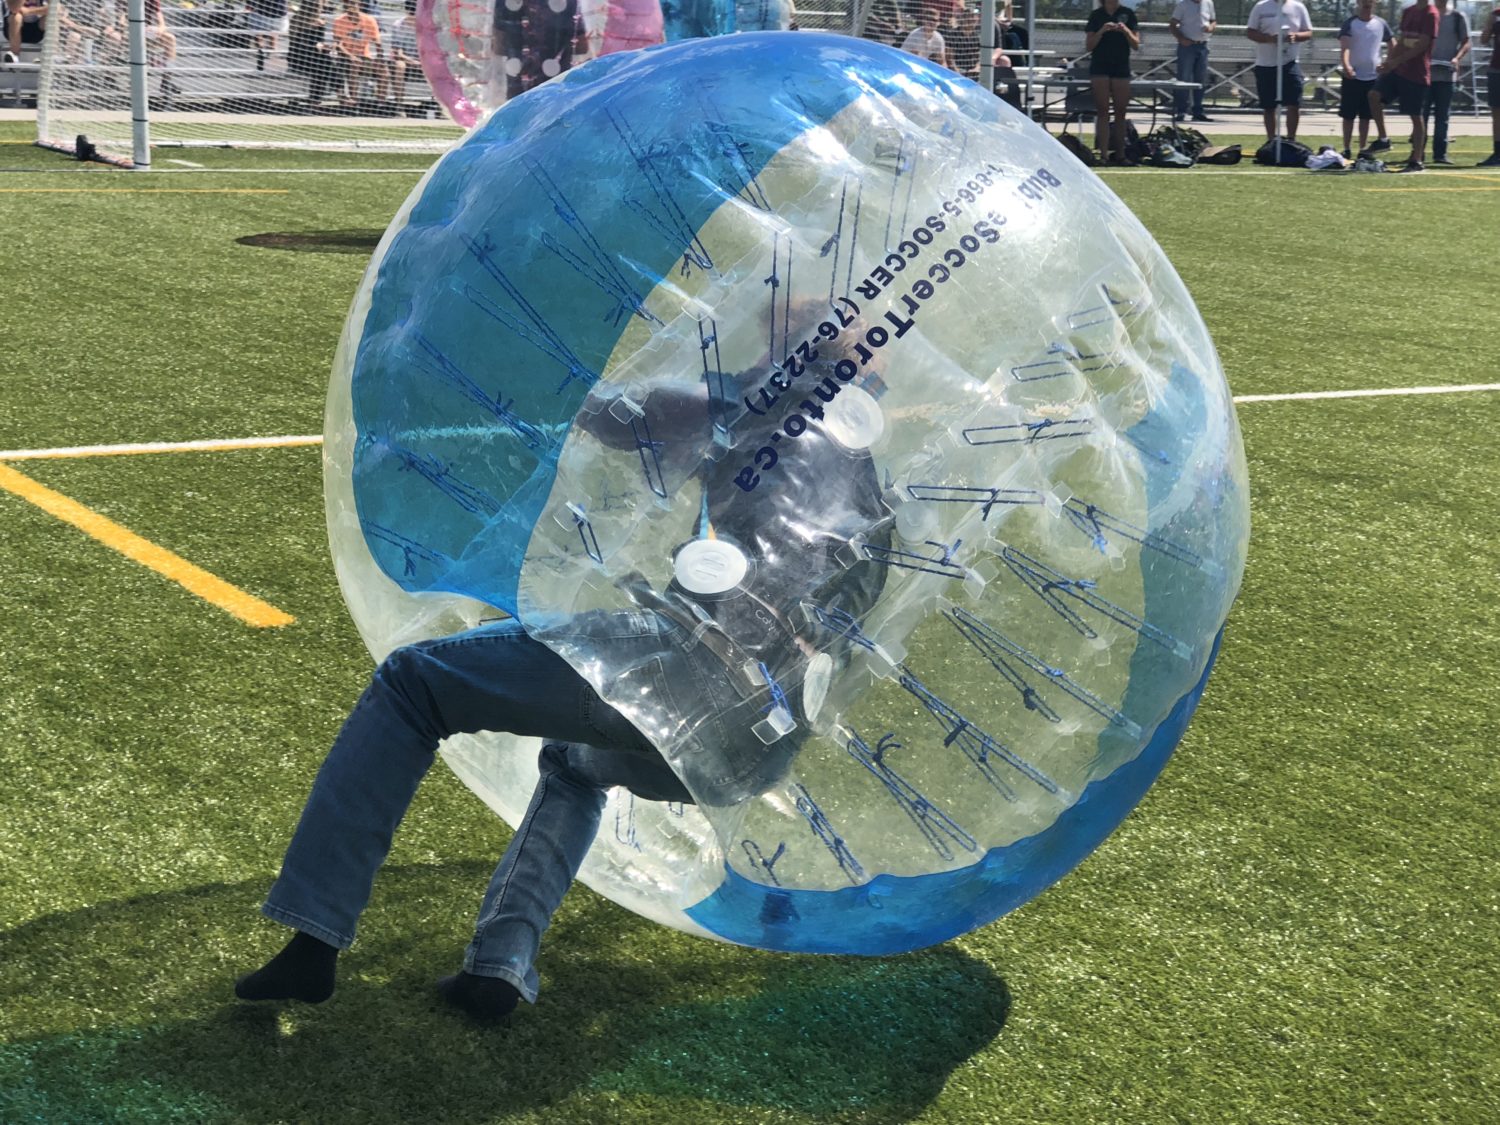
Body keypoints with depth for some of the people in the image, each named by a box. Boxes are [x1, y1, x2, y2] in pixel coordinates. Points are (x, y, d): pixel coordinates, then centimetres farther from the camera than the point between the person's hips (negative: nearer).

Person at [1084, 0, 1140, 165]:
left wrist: (1126, 31, -13)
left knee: (1120, 113, 3)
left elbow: (1136, 45, 4)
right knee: (1103, 112, -6)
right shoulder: (1096, 15, 4)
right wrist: (1102, 31, -14)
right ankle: (1104, 154, -8)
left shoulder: (1128, 14, 5)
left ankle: (1119, 153, 8)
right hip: (1100, 68, -1)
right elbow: (1088, 46, 0)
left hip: (1121, 67, 1)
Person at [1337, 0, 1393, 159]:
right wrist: (1345, 65, -36)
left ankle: (1363, 151, 11)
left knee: (1366, 116, 6)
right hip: (1352, 76, -2)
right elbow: (1344, 46, -19)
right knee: (1348, 115, 1)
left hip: (1373, 76, 2)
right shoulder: (1350, 23, -5)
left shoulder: (1381, 24, 4)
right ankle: (1346, 151, 8)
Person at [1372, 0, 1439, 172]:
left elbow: (1422, 45, -17)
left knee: (1416, 116, -2)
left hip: (1417, 73, -7)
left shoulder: (1430, 14, -11)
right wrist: (1388, 61, 5)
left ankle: (1417, 160, 5)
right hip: (1398, 69, 7)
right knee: (1374, 96, -8)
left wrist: (1396, 61, -21)